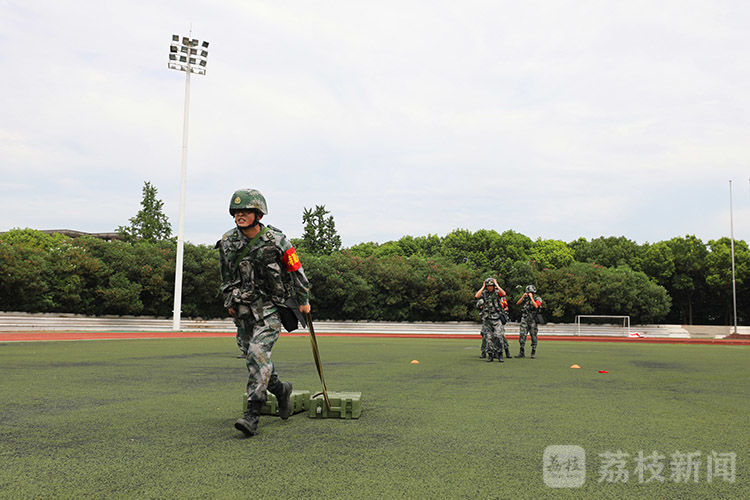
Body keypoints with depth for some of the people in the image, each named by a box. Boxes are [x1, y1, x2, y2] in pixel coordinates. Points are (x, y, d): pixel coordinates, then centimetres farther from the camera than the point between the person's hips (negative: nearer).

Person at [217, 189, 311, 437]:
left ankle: (252, 413, -17)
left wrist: (303, 301, 6)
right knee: (252, 358, 10)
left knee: (258, 353, -19)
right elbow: (226, 275, 16)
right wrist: (229, 302, 18)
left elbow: (296, 270, -1)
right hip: (243, 311, 5)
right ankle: (281, 389, 36)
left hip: (270, 307, -5)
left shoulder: (276, 241, -13)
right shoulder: (227, 242, 0)